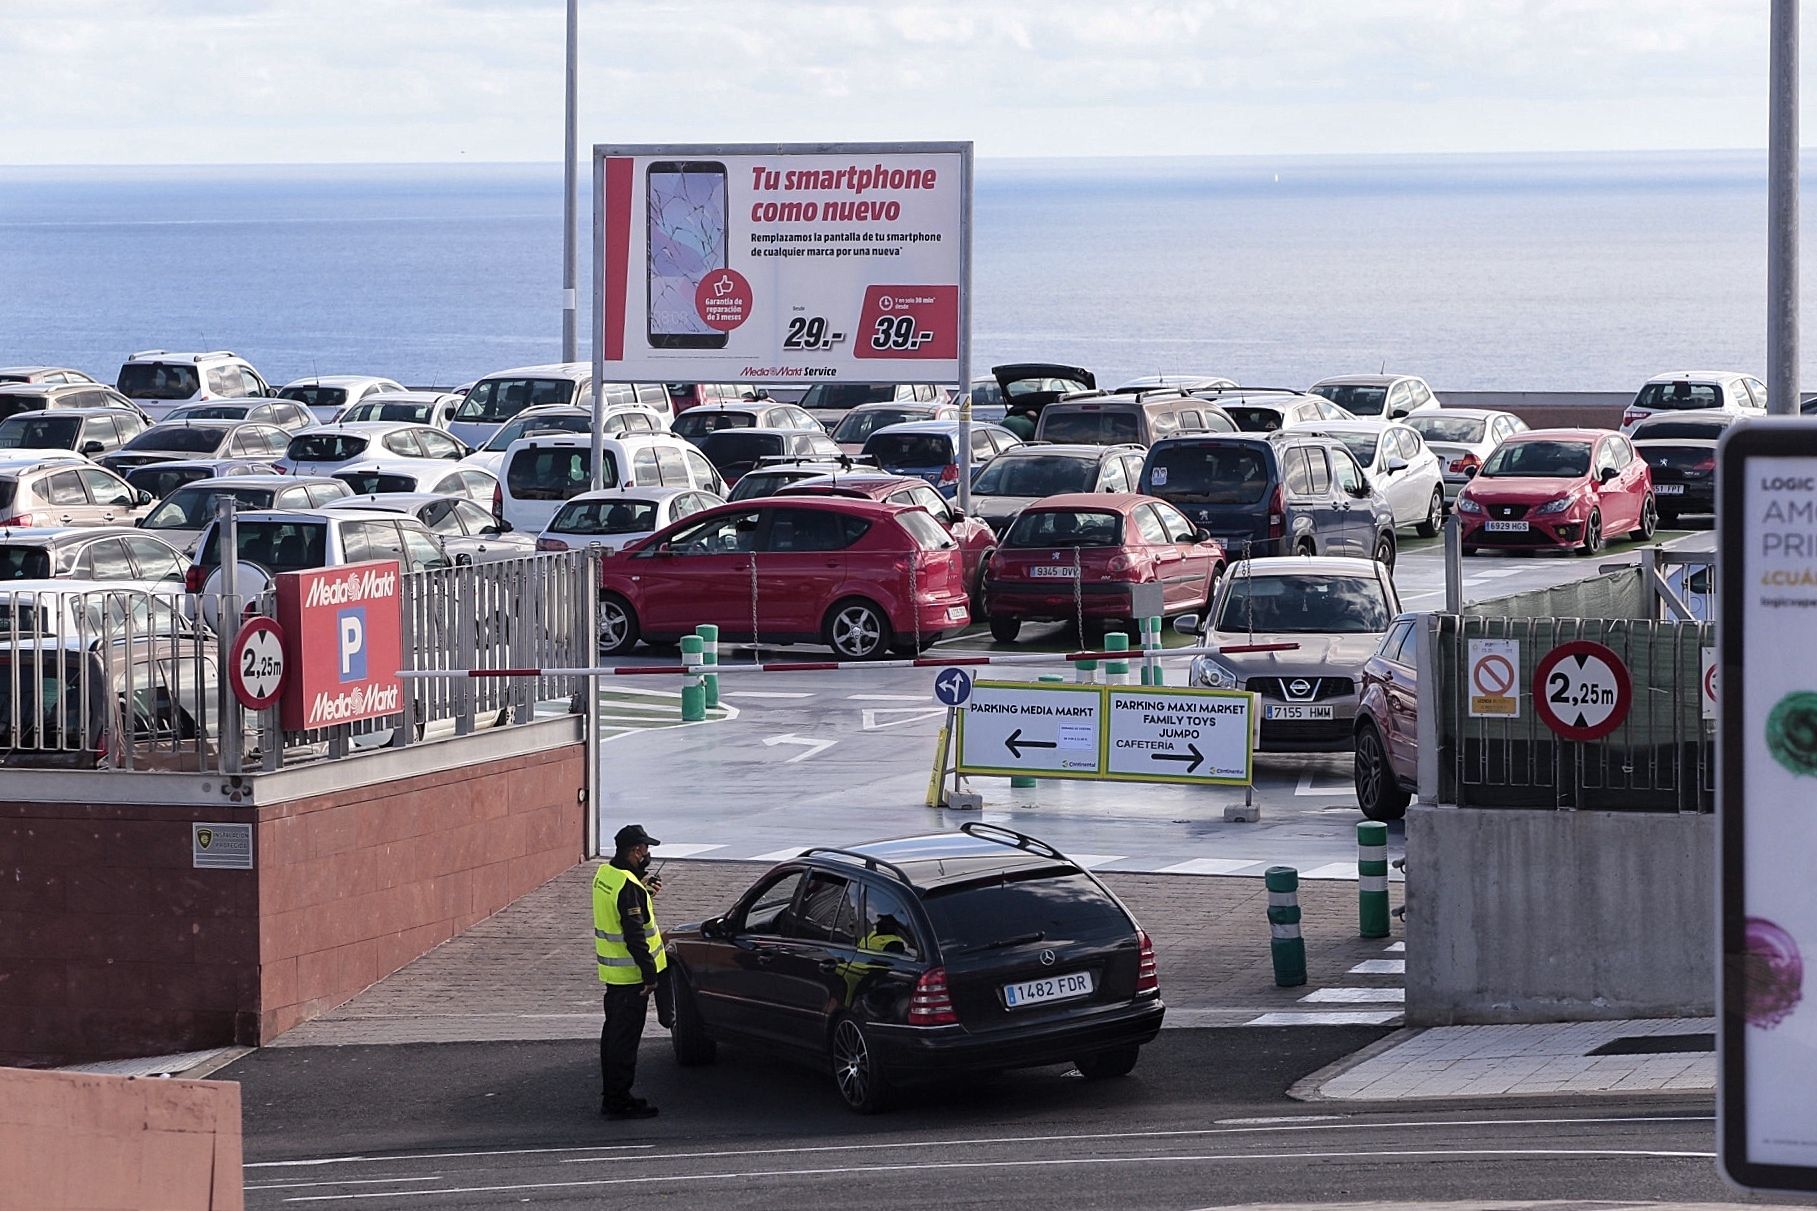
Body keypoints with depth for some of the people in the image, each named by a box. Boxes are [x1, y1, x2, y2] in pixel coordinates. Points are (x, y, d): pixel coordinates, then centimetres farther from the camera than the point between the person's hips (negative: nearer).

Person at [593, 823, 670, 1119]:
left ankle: (611, 1094, 26)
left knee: (614, 1033, 17)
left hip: (612, 971, 9)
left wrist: (642, 887, 10)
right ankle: (618, 1101, 1)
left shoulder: (604, 875, 5)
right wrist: (649, 975, -22)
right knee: (626, 1037, -3)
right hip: (631, 973, -9)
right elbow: (635, 936, -25)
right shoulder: (629, 887, -24)